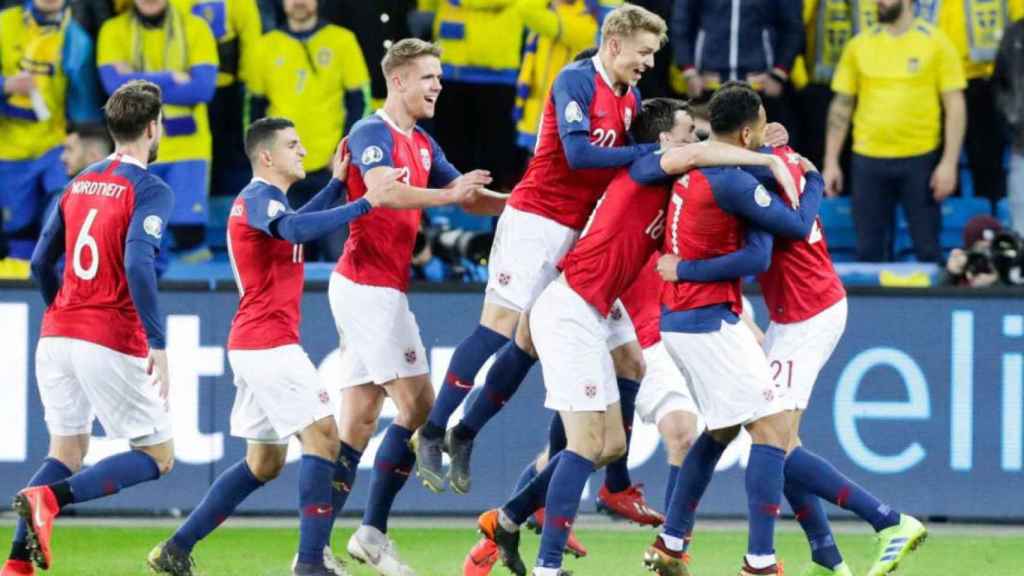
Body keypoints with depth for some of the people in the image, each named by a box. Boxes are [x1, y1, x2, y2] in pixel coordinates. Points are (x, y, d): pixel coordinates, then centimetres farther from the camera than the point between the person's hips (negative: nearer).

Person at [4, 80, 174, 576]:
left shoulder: (78, 185, 13)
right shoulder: (149, 190, -8)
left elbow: (41, 262, 16)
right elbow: (138, 264, -22)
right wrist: (158, 344, -22)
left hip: (57, 335, 7)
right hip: (112, 343, -7)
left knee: (67, 453, 16)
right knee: (158, 458, 4)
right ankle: (49, 498, -17)